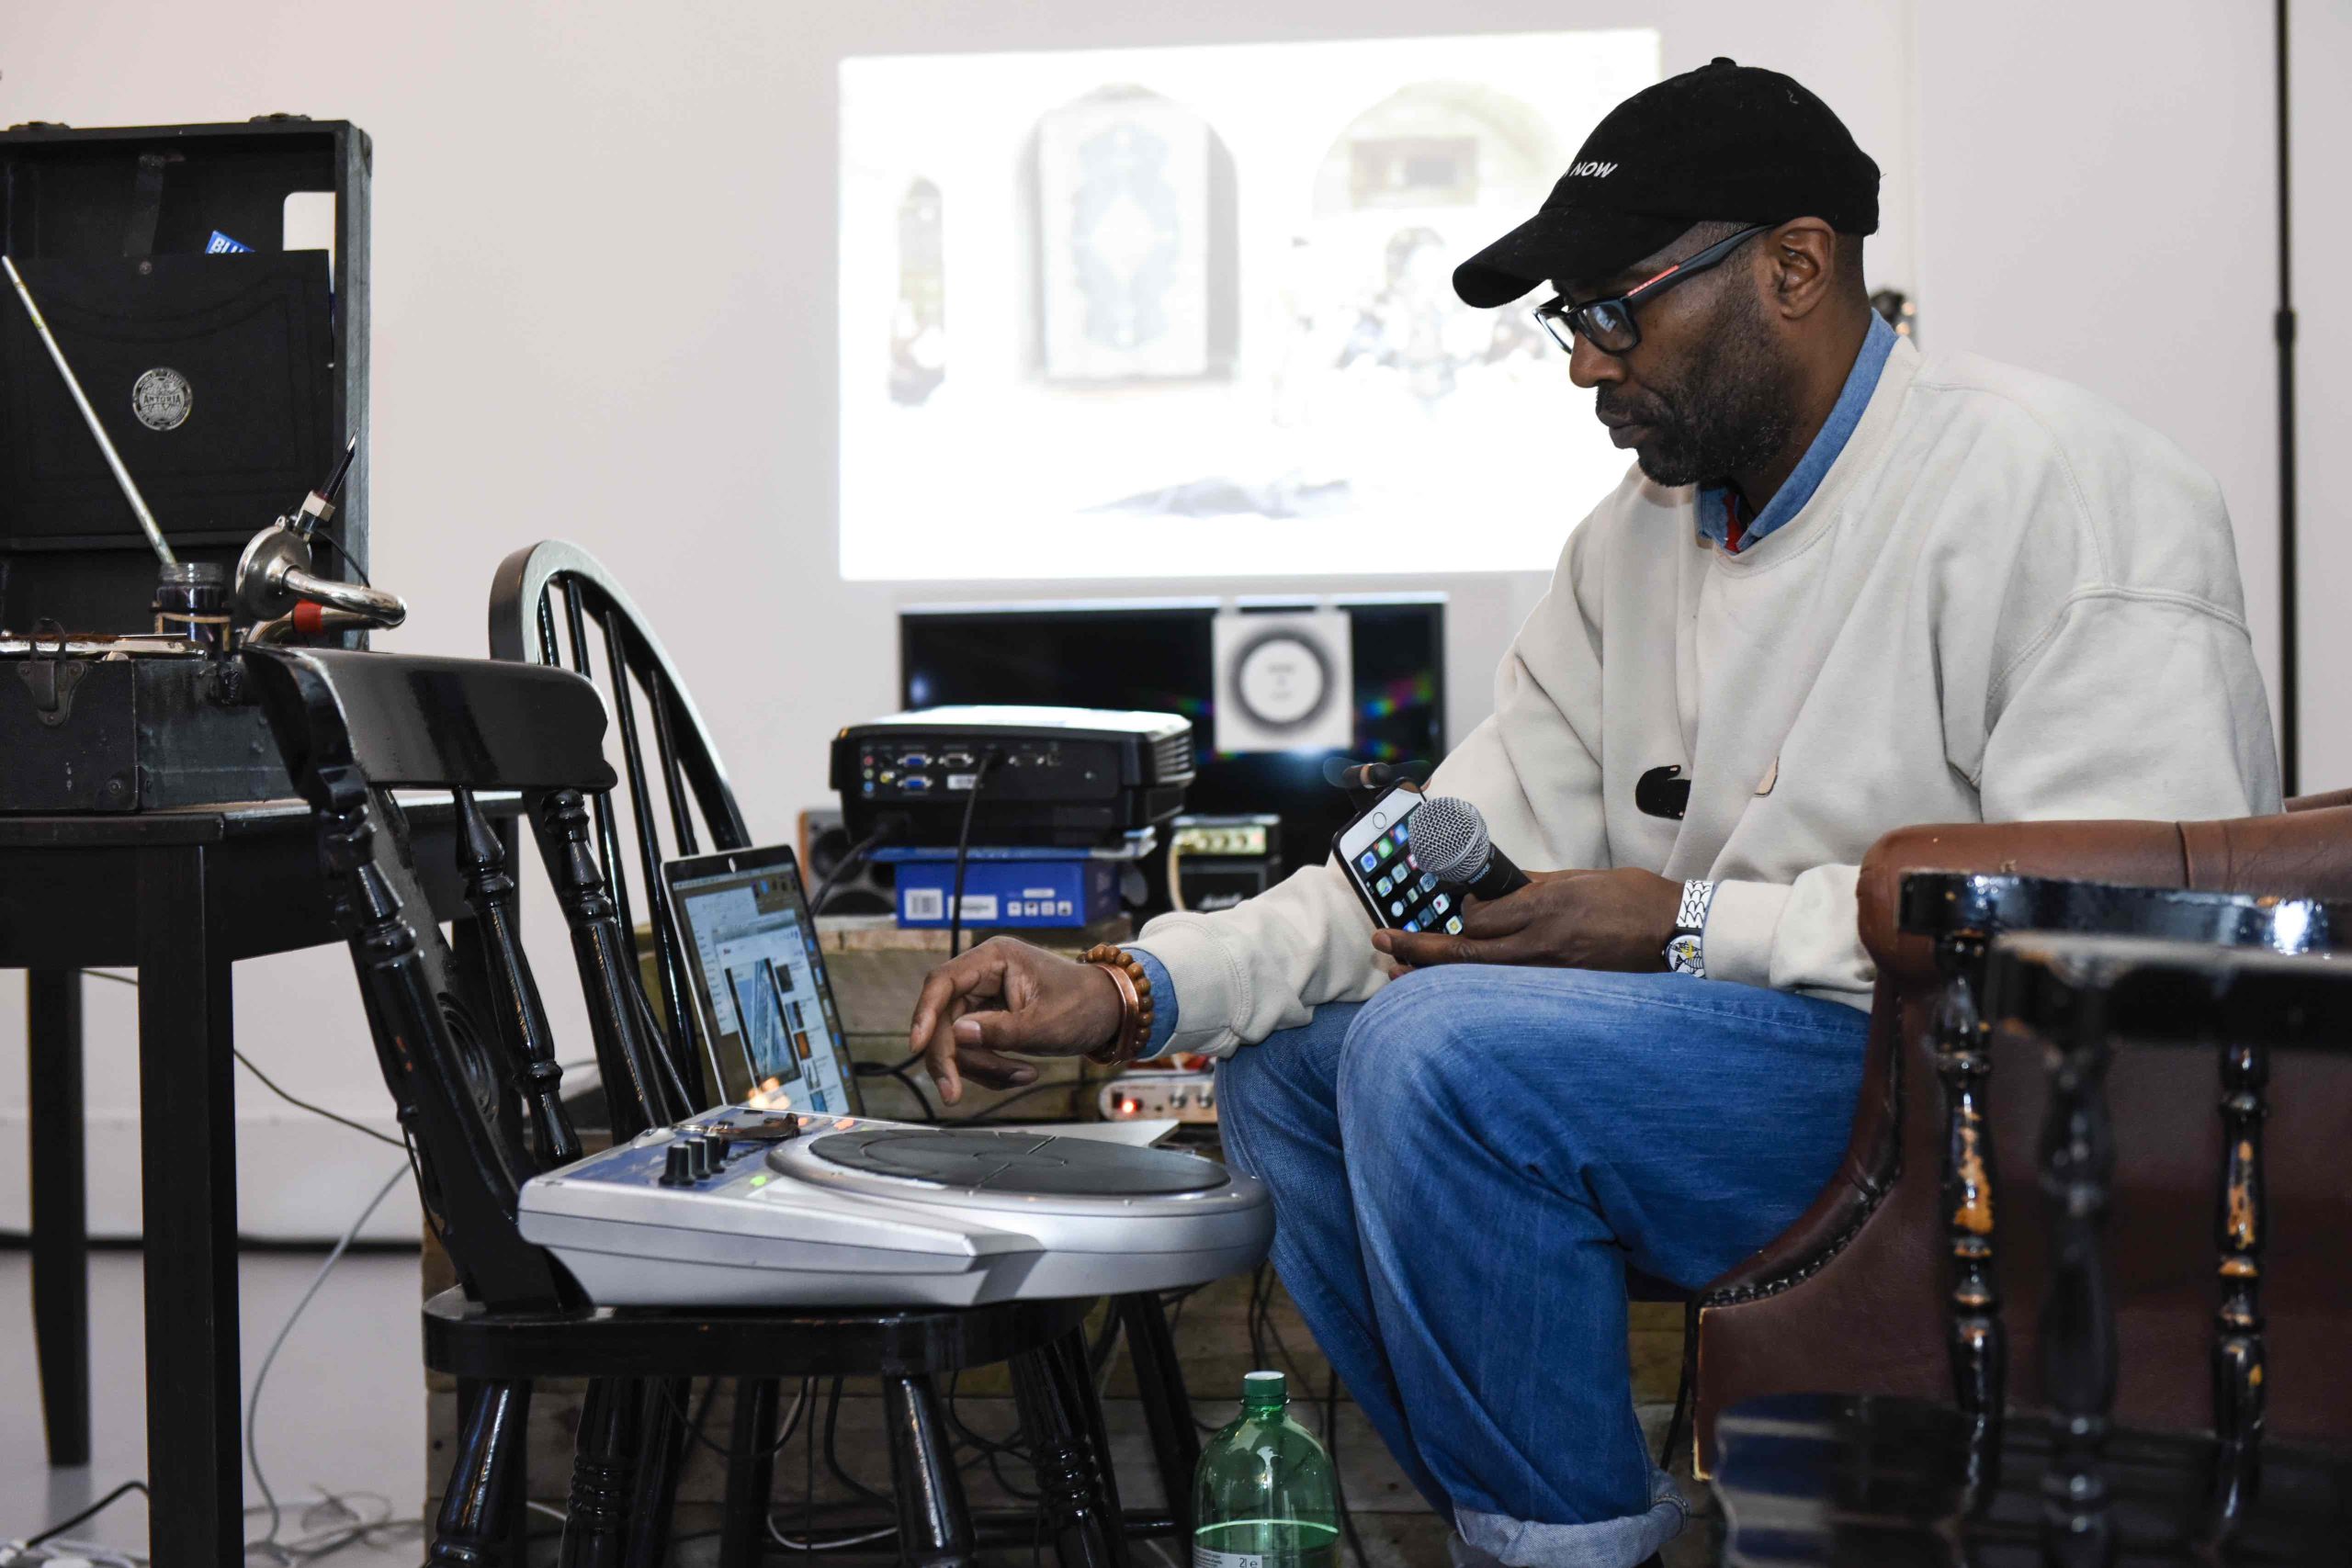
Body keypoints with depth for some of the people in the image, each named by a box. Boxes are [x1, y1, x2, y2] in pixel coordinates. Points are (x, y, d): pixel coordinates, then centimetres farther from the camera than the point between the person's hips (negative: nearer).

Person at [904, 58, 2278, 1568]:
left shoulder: (2058, 486, -13)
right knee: (1286, 1061, 3)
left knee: (1446, 1043, -25)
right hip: (1747, 1049, 9)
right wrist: (1128, 991, -6)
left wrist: (1689, 927, -20)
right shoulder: (1637, 541, 11)